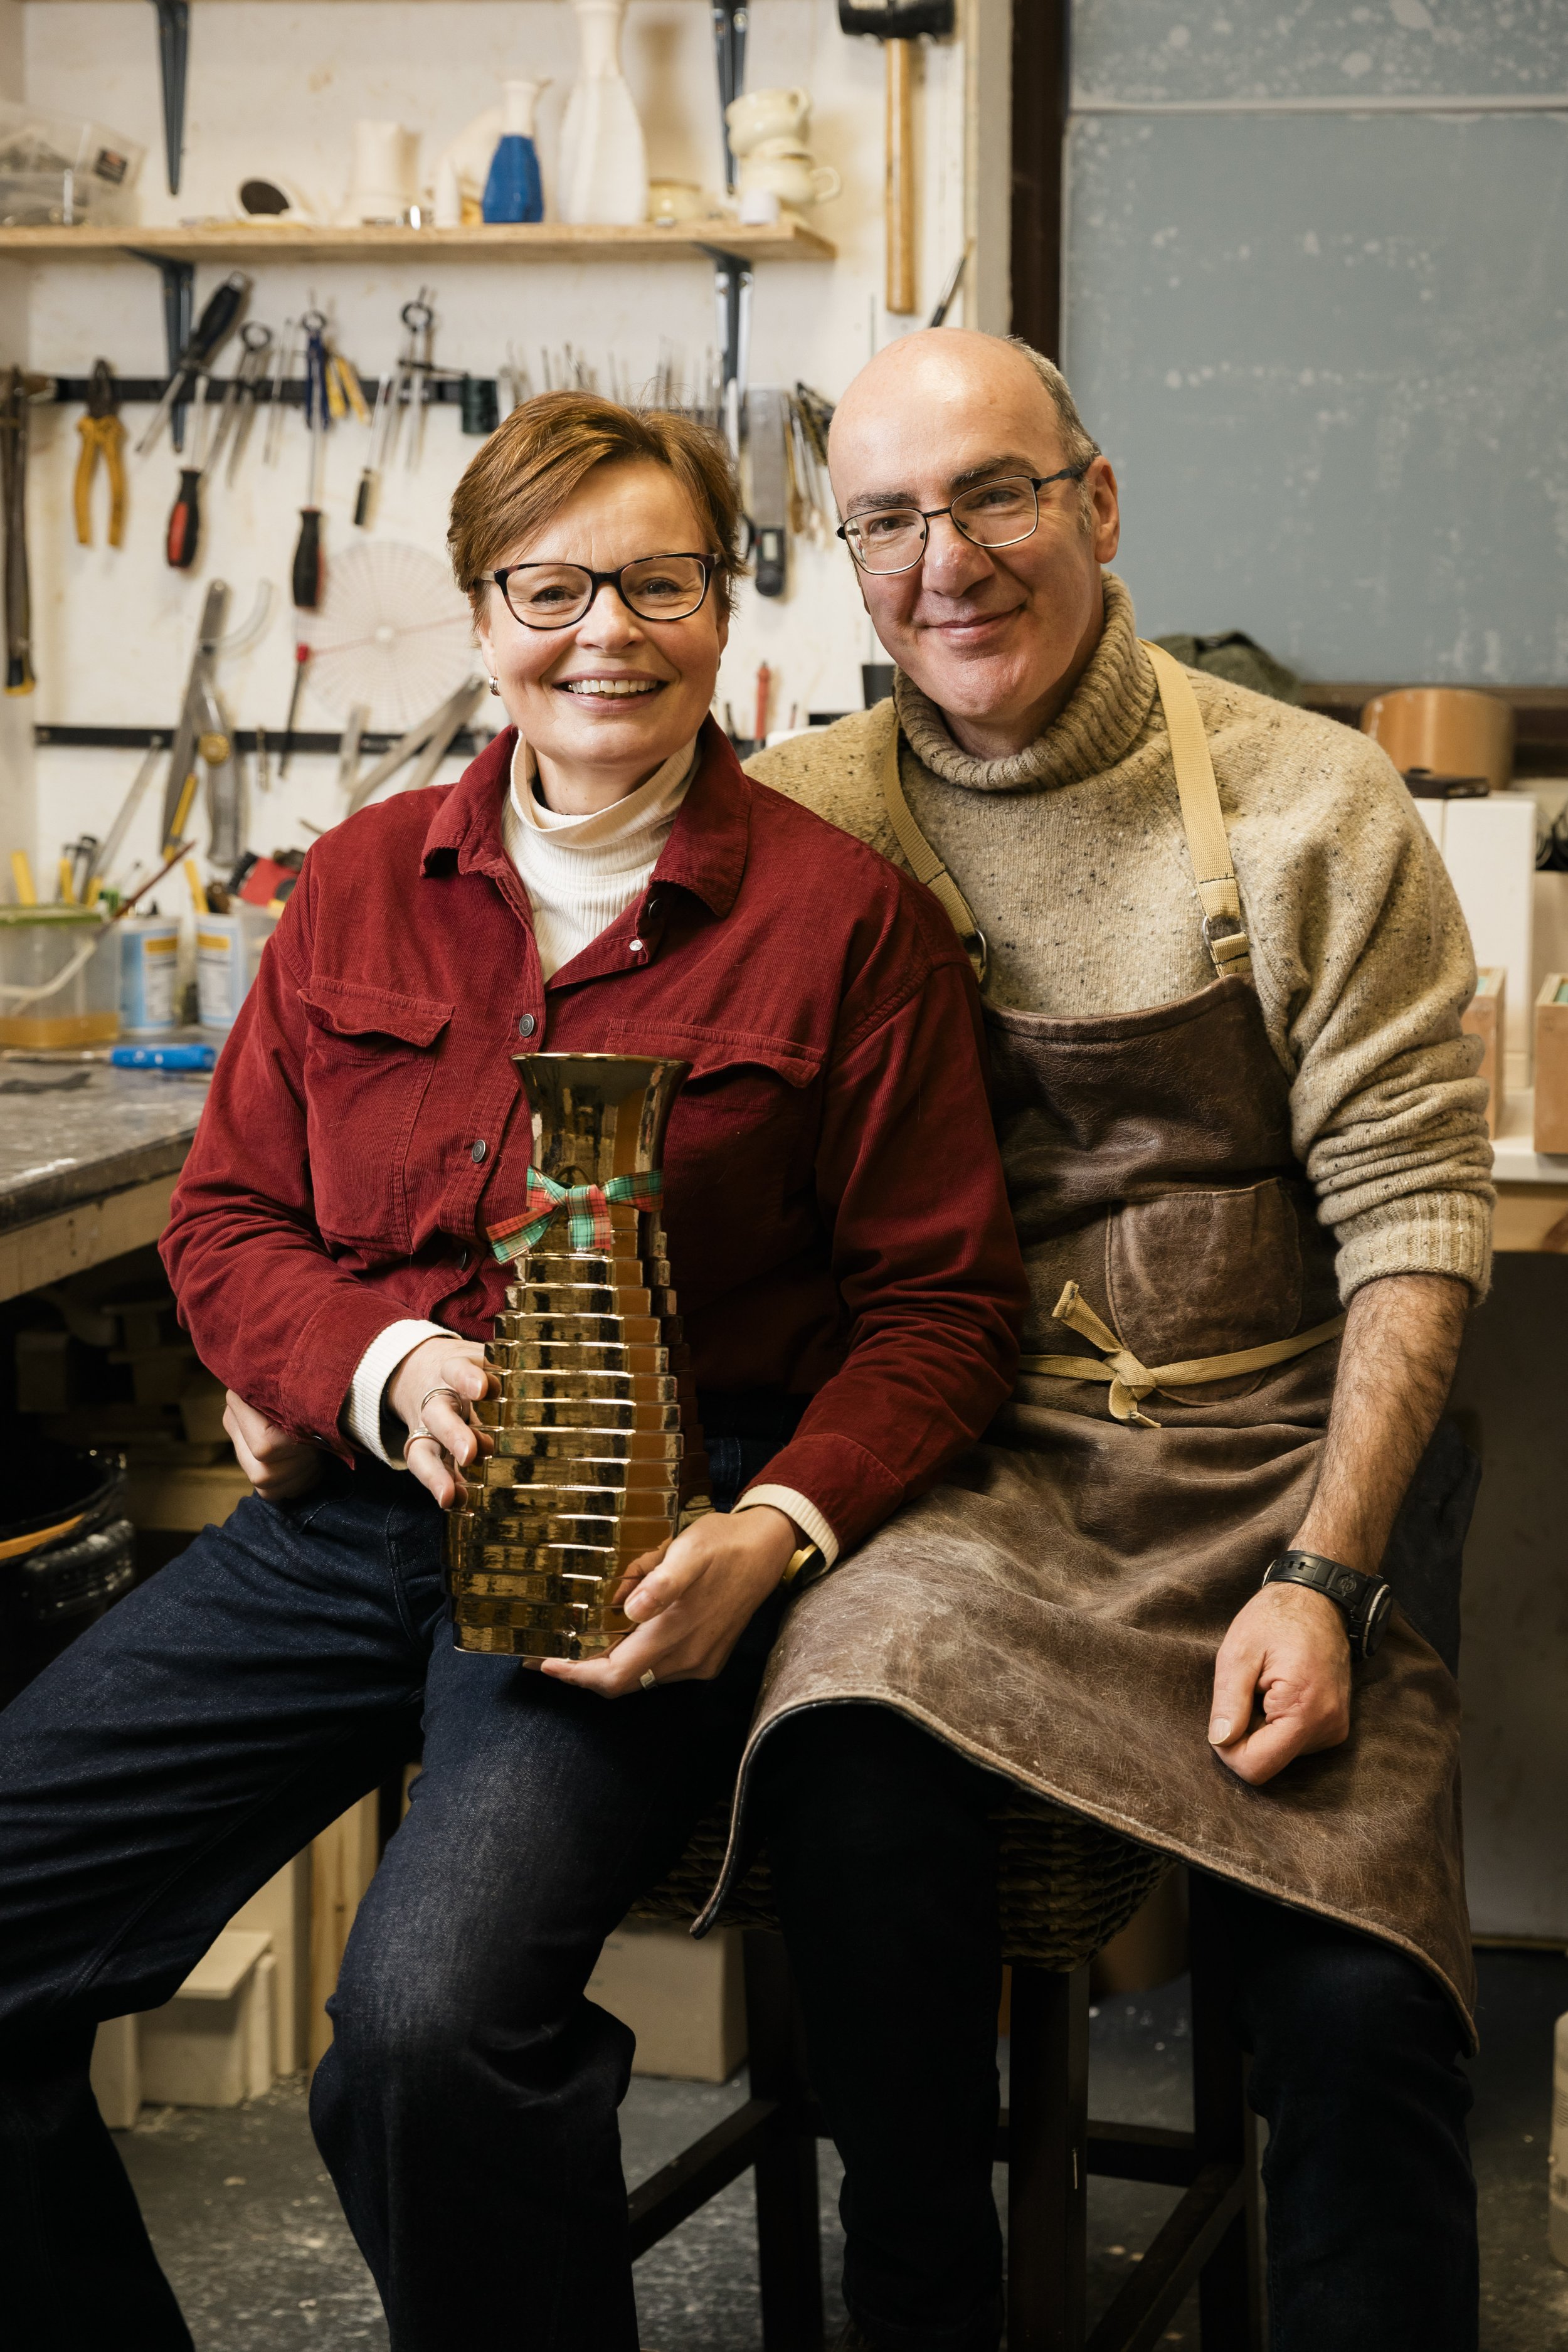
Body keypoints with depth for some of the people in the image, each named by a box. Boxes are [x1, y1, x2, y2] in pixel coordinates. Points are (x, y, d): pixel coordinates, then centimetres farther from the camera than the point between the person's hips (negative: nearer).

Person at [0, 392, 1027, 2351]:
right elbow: (222, 1217, 15)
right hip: (342, 1517, 5)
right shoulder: (359, 888, 14)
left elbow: (940, 1298, 1)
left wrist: (773, 1533, -16)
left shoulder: (847, 918, 1)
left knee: (430, 2017, -30)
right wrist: (384, 1369, -7)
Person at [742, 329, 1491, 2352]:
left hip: (1275, 1464, -1)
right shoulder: (793, 826, 5)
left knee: (1357, 1997, -23)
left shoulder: (1310, 807, 1)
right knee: (856, 1785, -31)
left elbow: (1413, 1209, -2)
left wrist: (1323, 1575, -12)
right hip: (959, 1477, 1)